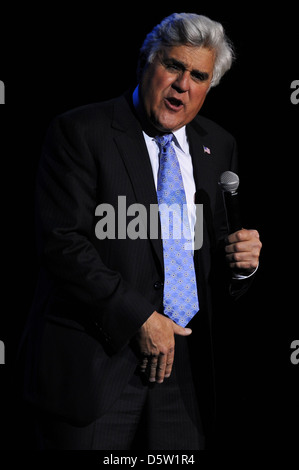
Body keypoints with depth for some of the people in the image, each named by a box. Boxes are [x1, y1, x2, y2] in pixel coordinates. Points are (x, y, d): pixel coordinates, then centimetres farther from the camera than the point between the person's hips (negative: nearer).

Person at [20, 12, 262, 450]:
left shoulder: (218, 146, 11)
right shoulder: (80, 132, -6)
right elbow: (61, 243, -15)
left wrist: (239, 259, -6)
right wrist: (139, 319, -16)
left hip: (184, 362, 5)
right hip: (94, 358, -5)